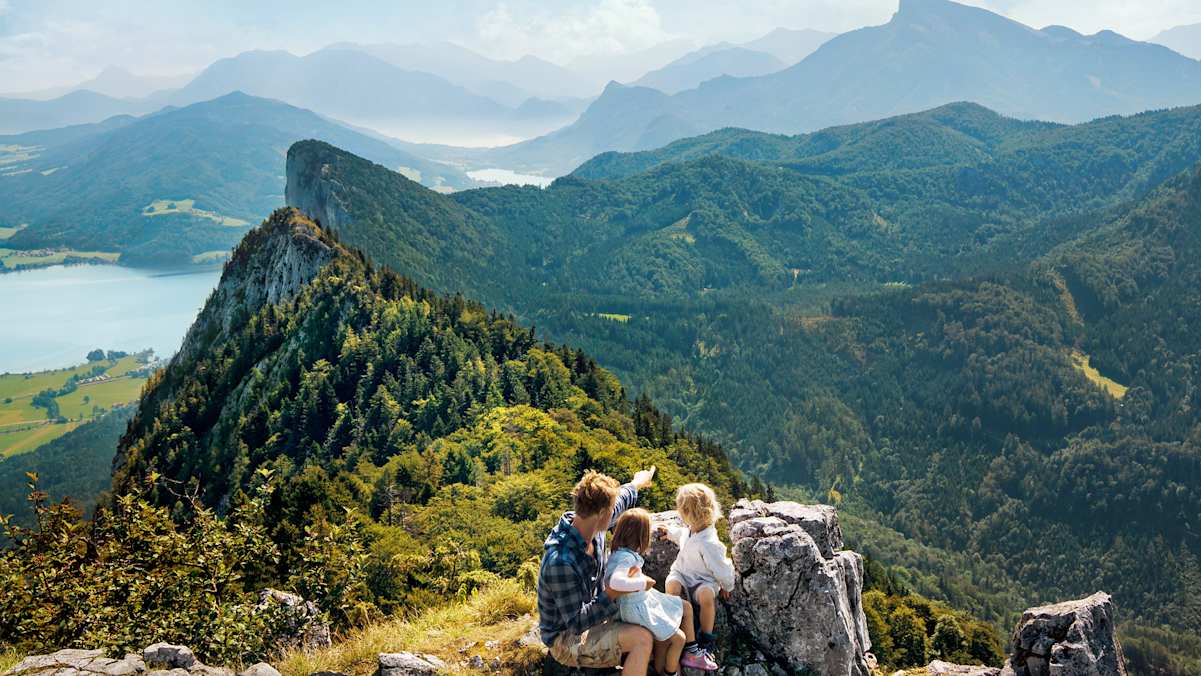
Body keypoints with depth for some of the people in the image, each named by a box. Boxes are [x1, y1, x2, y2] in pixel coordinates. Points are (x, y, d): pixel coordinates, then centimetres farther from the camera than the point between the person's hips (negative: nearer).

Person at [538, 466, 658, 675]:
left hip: (592, 617, 9)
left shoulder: (591, 525, -9)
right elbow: (576, 624, -30)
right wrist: (612, 594, -30)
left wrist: (636, 484, 32)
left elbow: (620, 502, 16)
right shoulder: (561, 562, -35)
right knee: (643, 638, -25)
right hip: (566, 640, -9)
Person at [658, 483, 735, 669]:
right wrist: (670, 532, 27)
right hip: (682, 574, 6)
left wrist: (727, 587, -1)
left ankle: (705, 643, -21)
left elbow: (722, 569, -16)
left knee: (706, 594, -39)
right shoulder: (692, 529, -3)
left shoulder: (708, 544, -28)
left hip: (703, 581, -6)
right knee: (672, 584, -29)